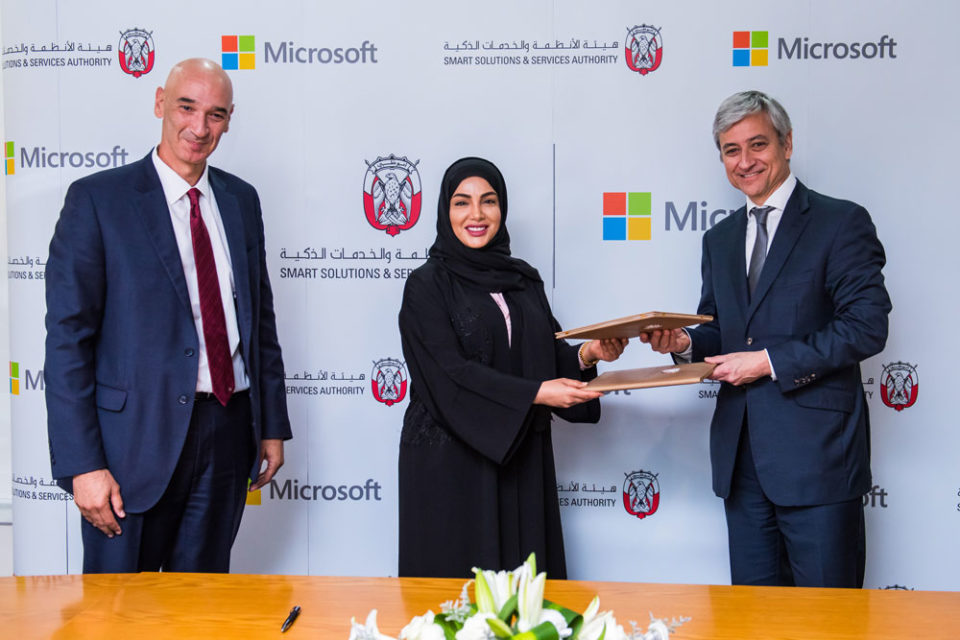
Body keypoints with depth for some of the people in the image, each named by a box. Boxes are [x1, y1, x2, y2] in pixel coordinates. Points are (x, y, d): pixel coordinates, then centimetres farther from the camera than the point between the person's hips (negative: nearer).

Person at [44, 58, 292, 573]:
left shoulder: (240, 200, 11)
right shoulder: (97, 199, -5)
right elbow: (67, 338, -9)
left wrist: (272, 426, 13)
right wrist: (82, 464, -14)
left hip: (228, 434, 5)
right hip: (138, 435, -4)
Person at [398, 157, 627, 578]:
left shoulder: (524, 281, 11)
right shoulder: (427, 285, -4)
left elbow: (550, 354, 10)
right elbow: (451, 373, -14)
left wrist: (587, 354, -11)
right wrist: (534, 393, -20)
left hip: (520, 457, 5)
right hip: (451, 460, -4)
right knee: (457, 582, 1)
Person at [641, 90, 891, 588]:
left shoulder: (842, 222, -3)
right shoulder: (720, 239, 17)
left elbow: (867, 327, -12)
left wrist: (769, 361, -15)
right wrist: (686, 343, -2)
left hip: (816, 450, -6)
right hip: (741, 454, 6)